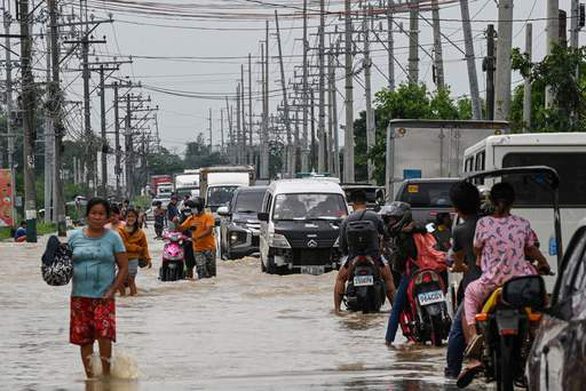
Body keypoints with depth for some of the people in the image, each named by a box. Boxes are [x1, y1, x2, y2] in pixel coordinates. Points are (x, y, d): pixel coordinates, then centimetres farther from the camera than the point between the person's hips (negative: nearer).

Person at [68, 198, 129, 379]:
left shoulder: (113, 238, 3)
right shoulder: (75, 236, 8)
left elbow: (124, 267, 3)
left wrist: (112, 291, -7)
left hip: (104, 296, -2)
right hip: (80, 296, 3)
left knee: (104, 333, -19)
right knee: (84, 338, 4)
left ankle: (106, 375, -7)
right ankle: (90, 376, 15)